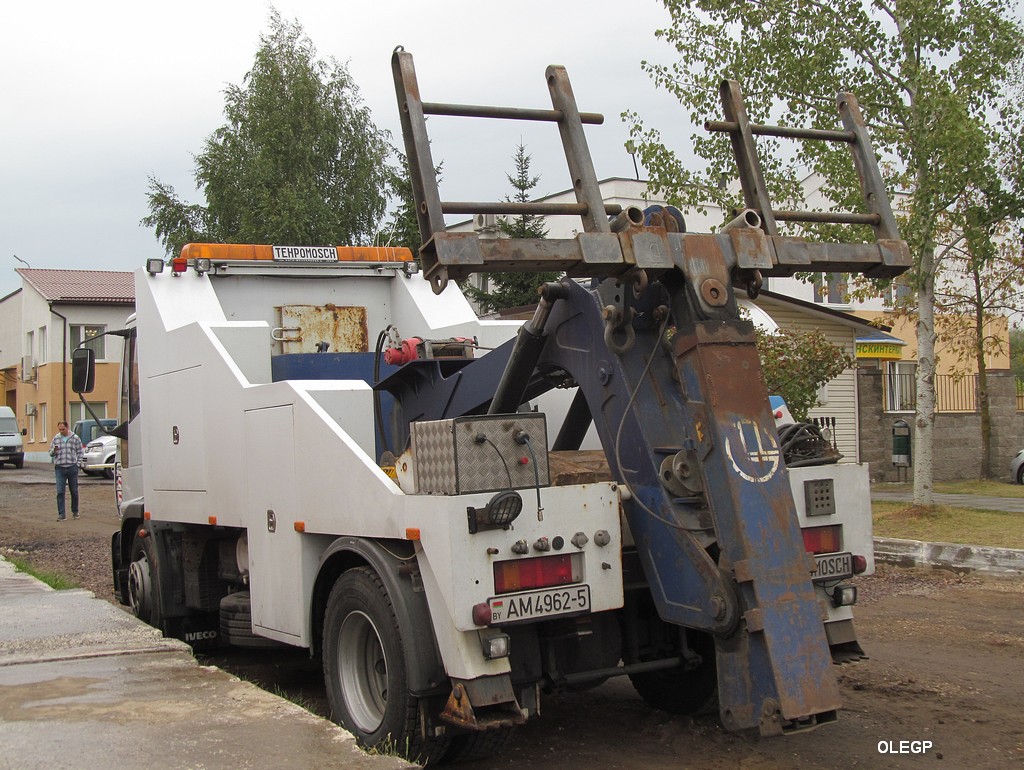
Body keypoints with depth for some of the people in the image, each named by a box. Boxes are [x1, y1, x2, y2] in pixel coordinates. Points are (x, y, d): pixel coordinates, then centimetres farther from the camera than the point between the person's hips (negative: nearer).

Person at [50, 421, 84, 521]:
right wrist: (54, 451, -10)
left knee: (74, 491, 8)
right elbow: (50, 452, 12)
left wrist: (78, 464, -2)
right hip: (59, 468, 1)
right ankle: (61, 514, -4)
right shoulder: (56, 439, 7)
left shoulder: (75, 438, 2)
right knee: (60, 492, -5)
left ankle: (75, 512, 23)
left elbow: (80, 452, 7)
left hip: (72, 468, -1)